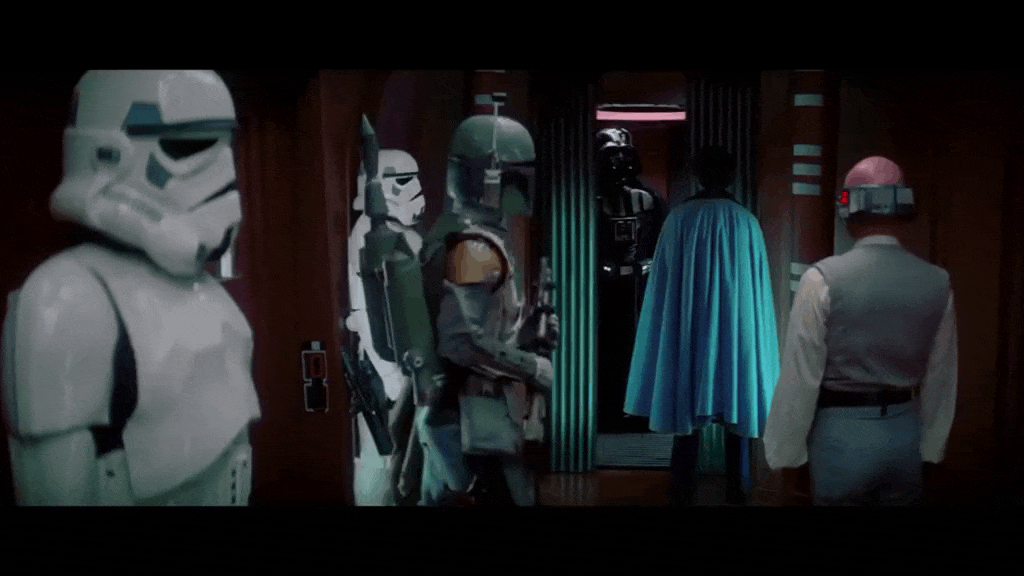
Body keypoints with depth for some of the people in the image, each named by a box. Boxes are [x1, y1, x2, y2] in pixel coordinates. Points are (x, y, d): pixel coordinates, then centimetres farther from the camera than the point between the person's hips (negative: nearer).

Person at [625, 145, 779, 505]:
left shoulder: (678, 219, -4)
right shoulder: (746, 222, -1)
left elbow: (663, 283, -2)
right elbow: (759, 286, 2)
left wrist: (675, 327, 7)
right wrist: (751, 332, 11)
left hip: (688, 330, -1)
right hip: (736, 329, 1)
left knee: (688, 407, 7)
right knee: (736, 408, 11)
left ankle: (685, 492, 11)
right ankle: (736, 489, 17)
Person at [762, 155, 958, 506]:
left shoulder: (823, 279, -16)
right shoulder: (937, 282, -3)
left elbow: (800, 376, -14)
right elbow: (941, 378, 5)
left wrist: (786, 450, -4)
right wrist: (930, 447, 17)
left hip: (842, 433, -4)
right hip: (906, 435, 4)